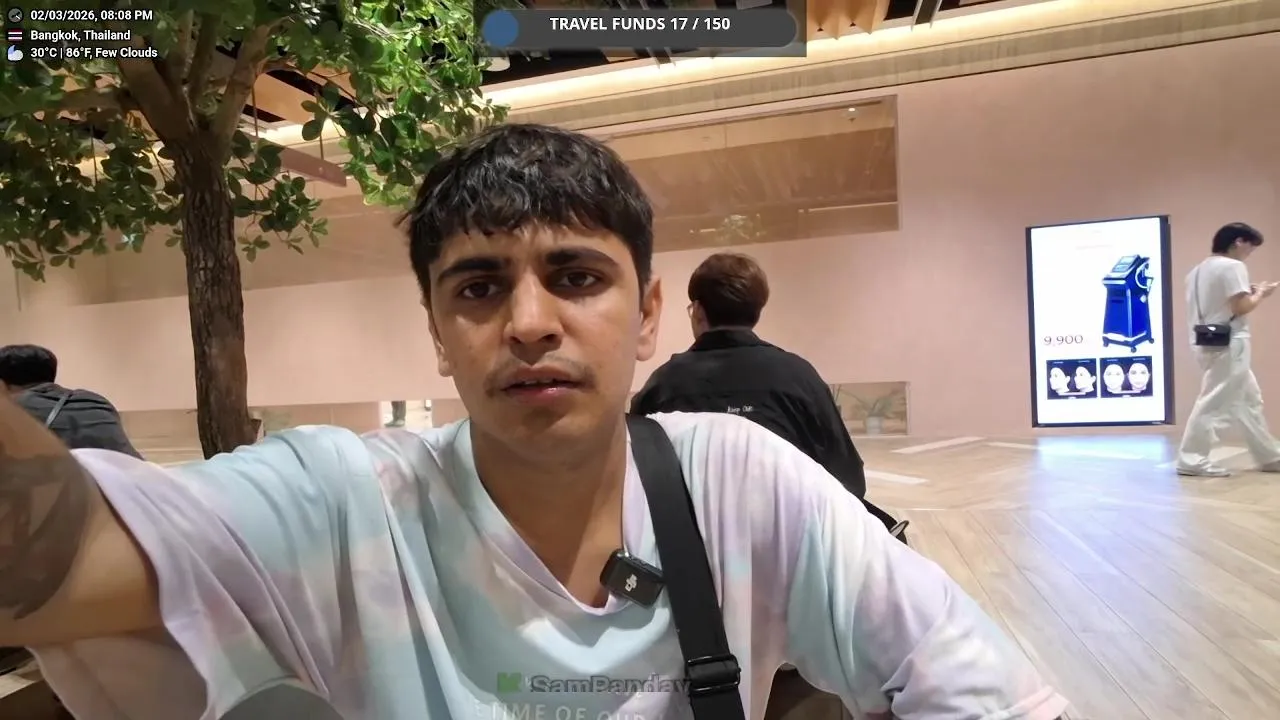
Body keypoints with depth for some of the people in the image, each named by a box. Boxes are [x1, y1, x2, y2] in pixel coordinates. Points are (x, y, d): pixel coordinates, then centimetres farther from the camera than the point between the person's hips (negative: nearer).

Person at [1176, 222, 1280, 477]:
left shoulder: (1198, 270, 16)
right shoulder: (1232, 266, -11)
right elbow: (1240, 308, -18)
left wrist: (1248, 293, 17)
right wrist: (1260, 294, 0)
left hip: (1209, 341, 10)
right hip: (1227, 344, -10)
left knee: (1249, 400, 18)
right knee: (1214, 401, -7)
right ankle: (1191, 460, -5)